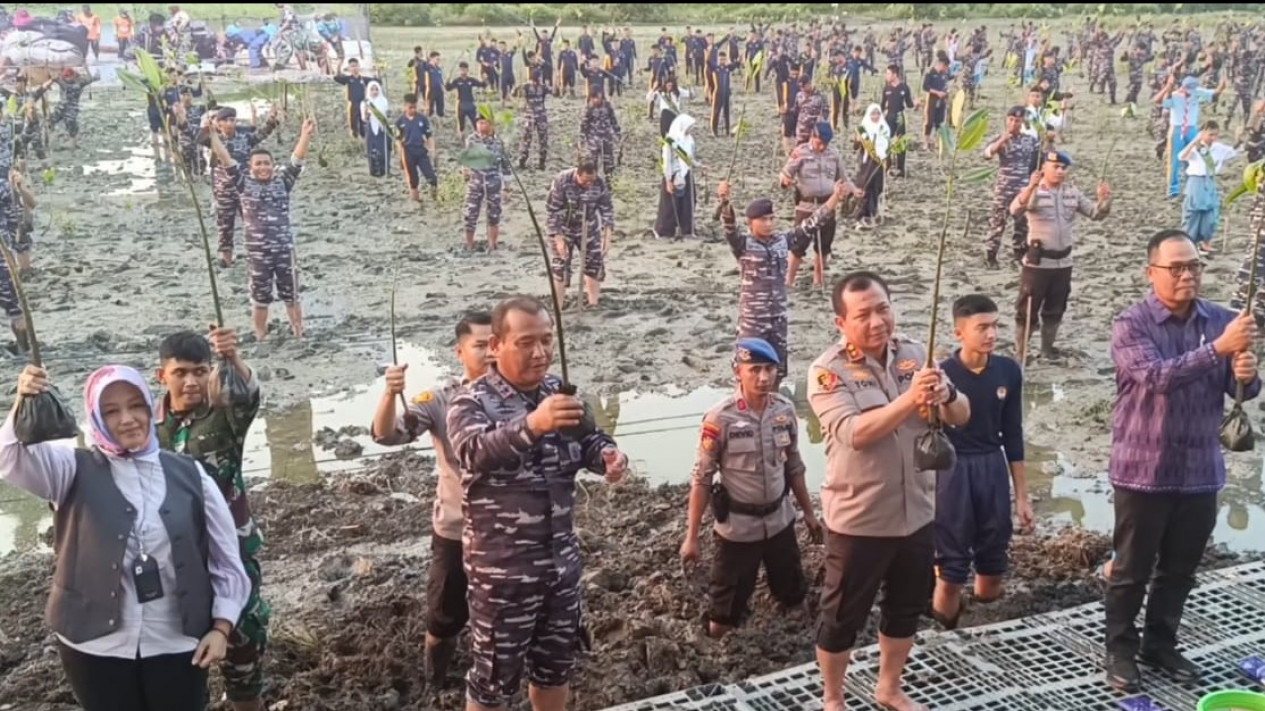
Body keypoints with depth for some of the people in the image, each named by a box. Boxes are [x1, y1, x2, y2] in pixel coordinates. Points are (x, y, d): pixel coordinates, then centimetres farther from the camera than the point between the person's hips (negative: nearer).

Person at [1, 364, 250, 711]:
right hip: (95, 646, 0)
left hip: (177, 645, 1)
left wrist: (221, 626, -3)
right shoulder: (75, 470, -2)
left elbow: (226, 557, 4)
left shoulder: (189, 474, 0)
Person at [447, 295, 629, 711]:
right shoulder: (472, 402, -17)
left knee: (556, 666, 22)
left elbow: (590, 441, 4)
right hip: (502, 568, -6)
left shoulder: (559, 394, 3)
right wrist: (532, 424, -55)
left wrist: (609, 455, -22)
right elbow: (474, 452, -36)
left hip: (562, 560, 6)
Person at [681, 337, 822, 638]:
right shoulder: (720, 418, -19)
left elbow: (794, 466, 8)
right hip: (738, 526, -4)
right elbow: (701, 479, -14)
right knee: (724, 619, 3)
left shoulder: (785, 409, -5)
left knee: (793, 596, 22)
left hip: (780, 520, 4)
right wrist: (692, 536, -13)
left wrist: (809, 512, 13)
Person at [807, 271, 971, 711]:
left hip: (917, 513, 5)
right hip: (858, 521, -5)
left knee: (906, 609, 22)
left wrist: (946, 394, -25)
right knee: (843, 617, 11)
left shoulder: (916, 355, -1)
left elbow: (961, 417, -2)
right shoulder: (828, 372, -16)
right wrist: (910, 399, -39)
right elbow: (854, 433, -29)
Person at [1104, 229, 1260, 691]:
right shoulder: (1131, 325, -12)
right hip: (1144, 471, -4)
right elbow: (1157, 376, -29)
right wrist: (1218, 349, -38)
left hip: (1200, 471, 4)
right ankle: (1120, 651, 23)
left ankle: (1159, 645, 34)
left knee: (1180, 569, 17)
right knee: (1132, 570, 8)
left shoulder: (1222, 320, 2)